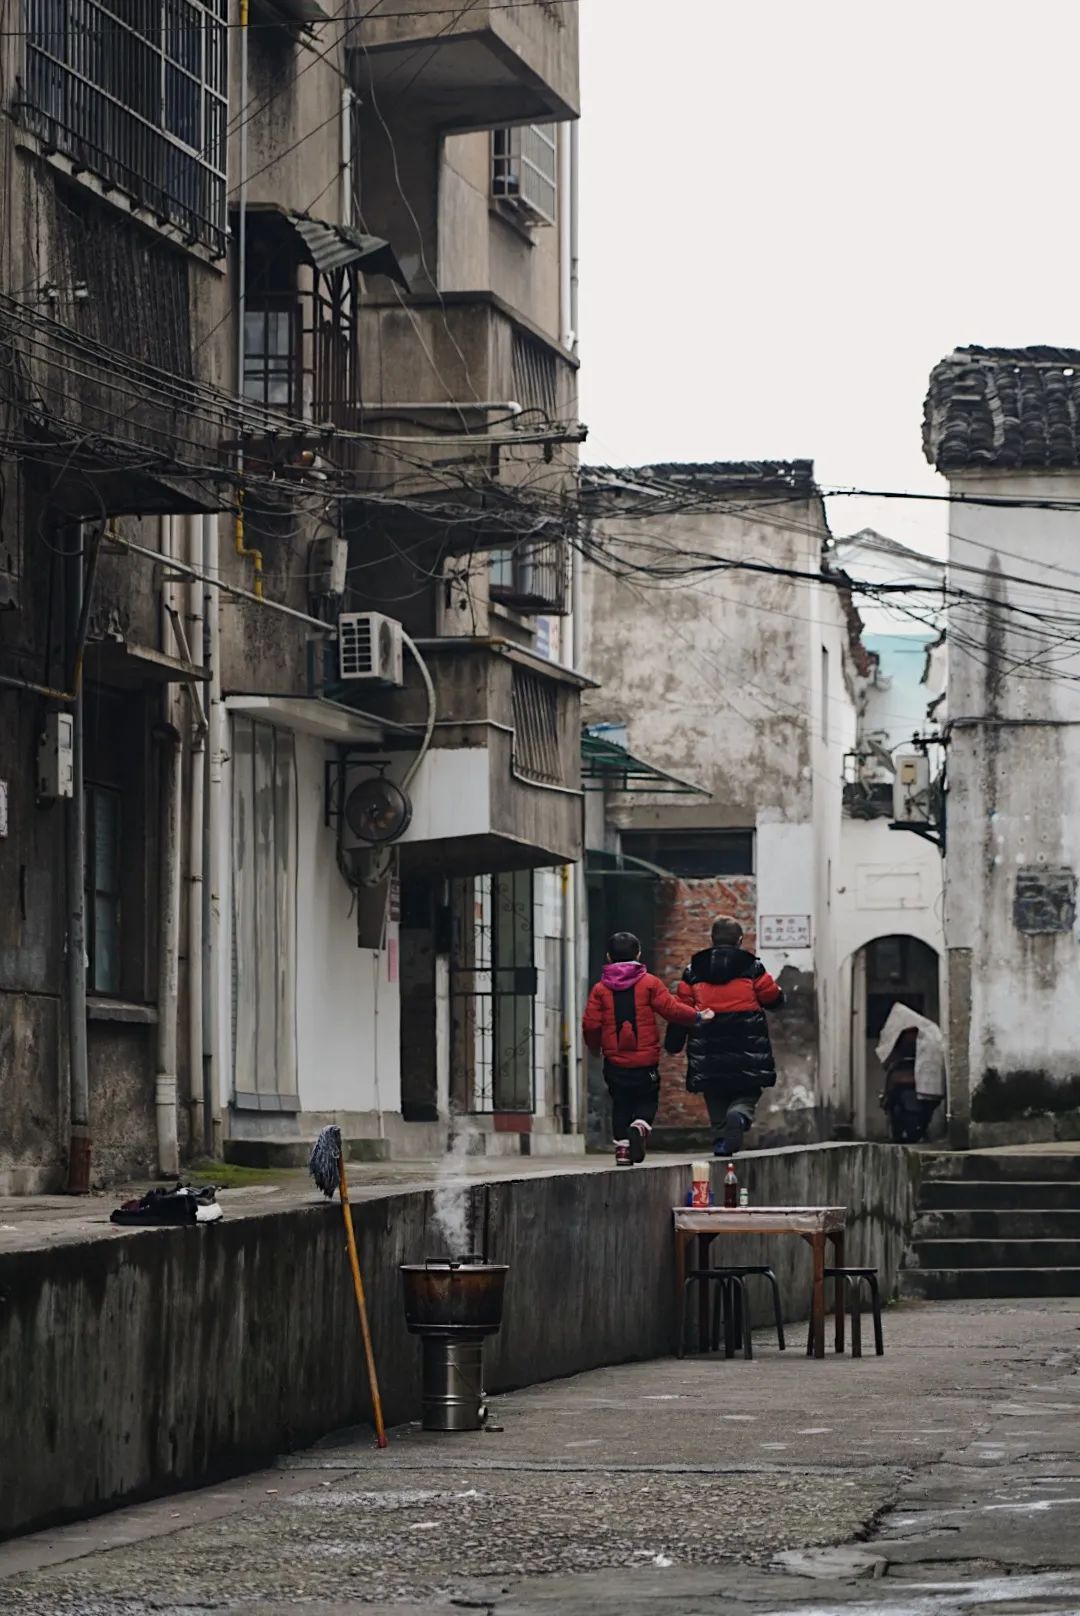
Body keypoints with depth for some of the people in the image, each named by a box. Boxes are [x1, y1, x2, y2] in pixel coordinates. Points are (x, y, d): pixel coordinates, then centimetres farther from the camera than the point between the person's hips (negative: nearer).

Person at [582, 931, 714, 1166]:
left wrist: (595, 1047, 16)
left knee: (620, 1104, 12)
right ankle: (641, 1125, -18)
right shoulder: (649, 983, -4)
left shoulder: (601, 989, 1)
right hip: (646, 1059, -2)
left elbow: (590, 1023, -2)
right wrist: (697, 1016, 4)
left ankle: (622, 1146, 4)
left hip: (615, 1061, 2)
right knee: (647, 1100, 11)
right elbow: (671, 1008, -9)